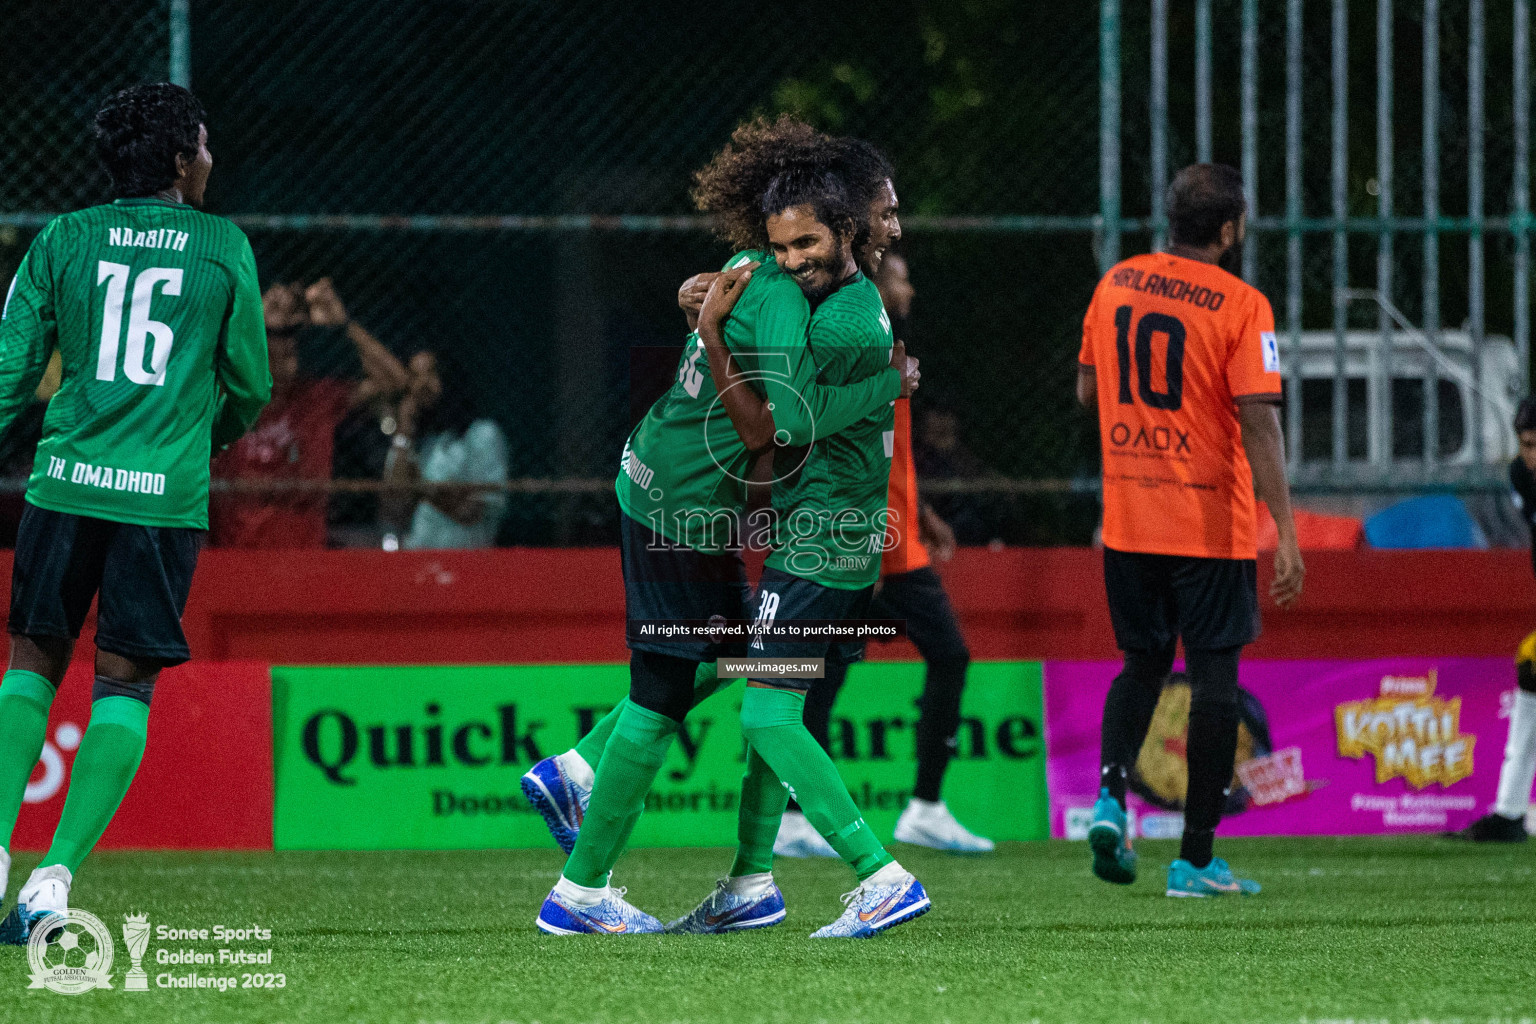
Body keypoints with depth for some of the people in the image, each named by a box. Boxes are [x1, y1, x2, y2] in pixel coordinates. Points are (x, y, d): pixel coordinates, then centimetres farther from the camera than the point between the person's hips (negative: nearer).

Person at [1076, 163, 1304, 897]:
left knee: (1142, 664, 19)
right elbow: (1258, 423, -16)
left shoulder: (1115, 285, 5)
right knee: (1214, 679, 2)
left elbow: (1087, 391, 15)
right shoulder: (1240, 306, -11)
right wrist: (1286, 534, -18)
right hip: (1210, 525, -5)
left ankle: (1110, 795, -5)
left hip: (1126, 522, 5)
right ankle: (1196, 858, 1)